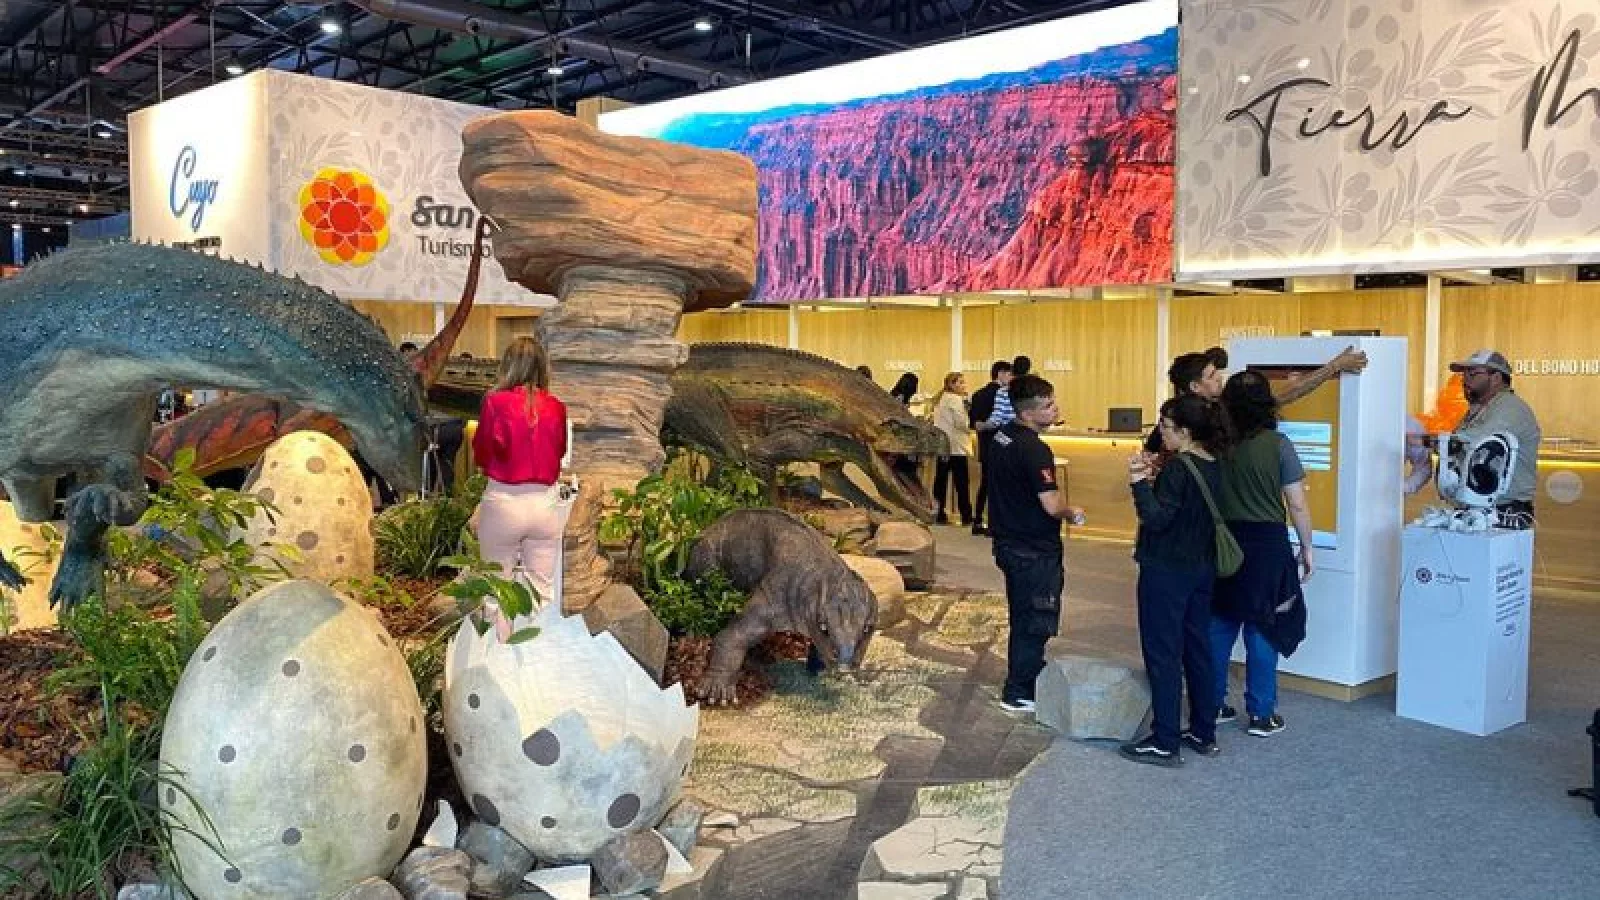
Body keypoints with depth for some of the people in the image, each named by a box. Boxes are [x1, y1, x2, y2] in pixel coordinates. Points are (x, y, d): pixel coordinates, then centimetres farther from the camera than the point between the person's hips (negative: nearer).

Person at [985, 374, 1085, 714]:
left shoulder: (1001, 437, 3)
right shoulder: (1034, 450, -24)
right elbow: (1052, 505, -27)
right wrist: (1072, 514, -5)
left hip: (1009, 543, 9)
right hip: (1036, 552, -9)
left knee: (1023, 619, 21)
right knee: (1036, 624, 5)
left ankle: (1026, 680, 35)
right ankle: (1018, 695, 14)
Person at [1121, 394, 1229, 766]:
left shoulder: (1177, 468, -19)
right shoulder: (1213, 466, 7)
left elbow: (1157, 519, -23)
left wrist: (1139, 482, -26)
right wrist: (1155, 481, 11)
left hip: (1167, 572, -9)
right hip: (1201, 569, 9)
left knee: (1163, 655, -1)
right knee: (1197, 649, 16)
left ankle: (1165, 744, 4)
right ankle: (1204, 734, 25)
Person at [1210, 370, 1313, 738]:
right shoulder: (1277, 444, -11)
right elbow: (1297, 505, -8)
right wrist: (1306, 547, 4)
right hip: (1266, 544, -3)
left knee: (1219, 625, 13)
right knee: (1261, 629, 6)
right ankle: (1261, 714, 14)